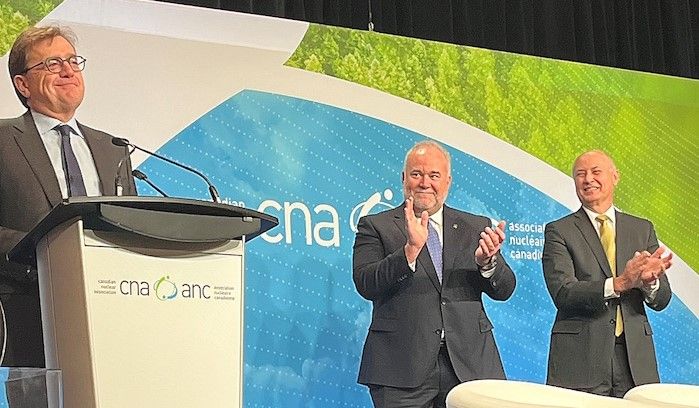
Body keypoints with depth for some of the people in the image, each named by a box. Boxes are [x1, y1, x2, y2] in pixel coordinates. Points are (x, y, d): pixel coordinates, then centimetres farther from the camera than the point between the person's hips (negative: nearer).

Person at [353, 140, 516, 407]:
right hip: (402, 366, -2)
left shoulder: (476, 227, 14)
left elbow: (504, 290, 9)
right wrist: (410, 249, -20)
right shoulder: (375, 226, 7)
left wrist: (487, 262, -12)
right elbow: (366, 285, -7)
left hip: (470, 365, 2)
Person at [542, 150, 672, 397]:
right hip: (580, 358, -3)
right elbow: (563, 294, -10)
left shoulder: (642, 229, 14)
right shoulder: (559, 231, 3)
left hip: (635, 357, 3)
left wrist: (648, 281, -14)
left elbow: (661, 300, 9)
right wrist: (618, 283, -22)